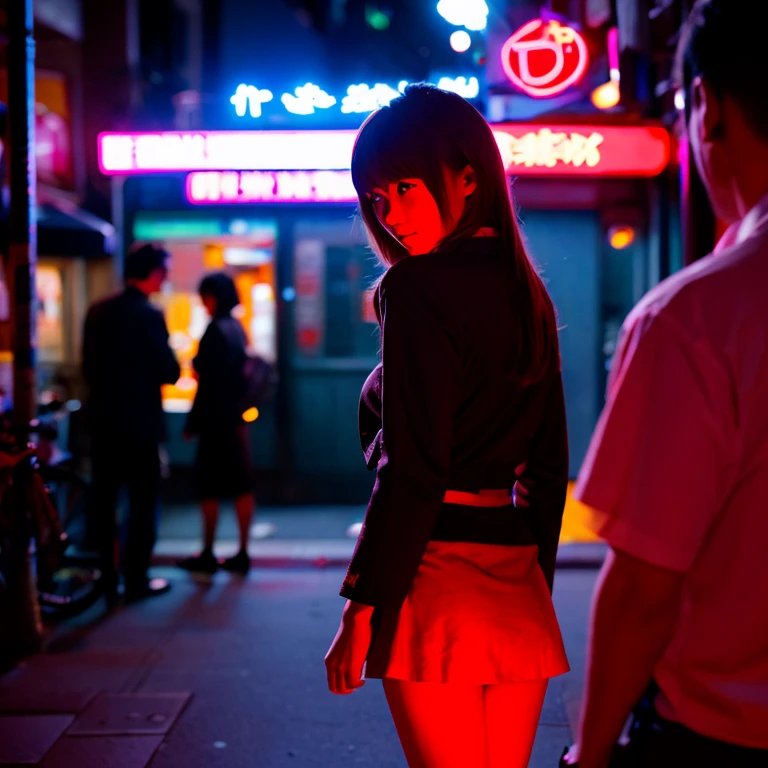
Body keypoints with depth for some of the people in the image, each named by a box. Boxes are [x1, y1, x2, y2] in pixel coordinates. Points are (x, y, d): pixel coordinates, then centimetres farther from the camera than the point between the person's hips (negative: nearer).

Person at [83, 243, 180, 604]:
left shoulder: (97, 311, 5)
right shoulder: (149, 315, -15)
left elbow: (88, 366, 11)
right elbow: (170, 372, -14)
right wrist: (171, 364, 7)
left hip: (103, 421, 6)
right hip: (140, 424, -6)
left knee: (103, 501, 11)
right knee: (143, 502, 4)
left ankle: (105, 577, 17)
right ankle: (136, 580, 7)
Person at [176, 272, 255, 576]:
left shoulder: (216, 330, -15)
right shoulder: (237, 328, 11)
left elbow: (208, 380, -17)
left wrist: (193, 423, -13)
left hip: (217, 419, -9)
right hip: (238, 419, 9)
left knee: (209, 486, 0)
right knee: (241, 485, 8)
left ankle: (207, 555, 6)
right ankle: (242, 554, 13)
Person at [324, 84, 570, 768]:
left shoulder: (418, 289, -11)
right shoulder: (527, 292, 12)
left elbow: (411, 473, -16)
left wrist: (361, 613, -12)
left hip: (435, 574, -7)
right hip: (519, 584, 7)